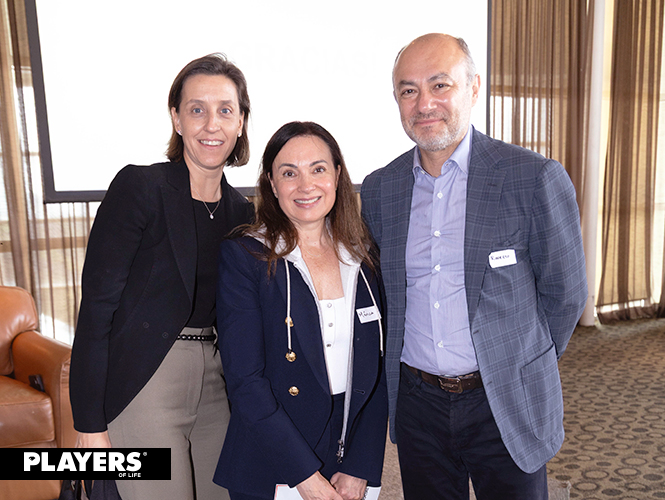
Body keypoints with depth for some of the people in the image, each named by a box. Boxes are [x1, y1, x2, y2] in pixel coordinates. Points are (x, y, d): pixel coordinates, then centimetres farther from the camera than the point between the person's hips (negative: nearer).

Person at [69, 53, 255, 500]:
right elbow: (96, 307, -12)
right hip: (145, 384, -6)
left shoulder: (242, 212, 7)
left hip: (215, 384, 6)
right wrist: (90, 426, -13)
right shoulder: (139, 187, -10)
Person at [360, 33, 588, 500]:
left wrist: (518, 370, 4)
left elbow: (565, 293, -3)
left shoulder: (536, 178, -11)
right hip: (417, 405, 4)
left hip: (506, 409, -3)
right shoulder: (379, 188, 0)